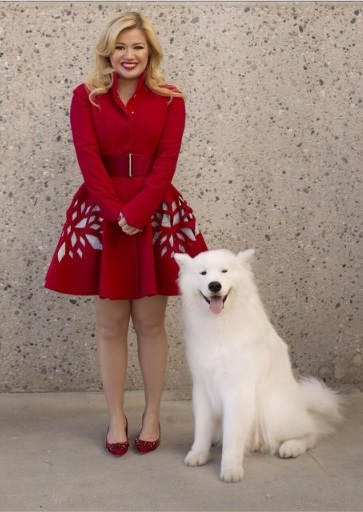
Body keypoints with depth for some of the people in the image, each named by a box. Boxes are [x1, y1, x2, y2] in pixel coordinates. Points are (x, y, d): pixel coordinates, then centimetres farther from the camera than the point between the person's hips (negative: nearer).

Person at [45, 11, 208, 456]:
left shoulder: (170, 100, 4)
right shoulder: (86, 97, 4)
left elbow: (166, 161, -5)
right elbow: (89, 159, -5)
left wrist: (136, 211, -17)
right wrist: (116, 212, -16)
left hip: (157, 215, 0)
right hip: (101, 216, 0)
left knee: (150, 322, 6)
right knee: (110, 324, 6)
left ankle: (152, 415, 21)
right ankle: (115, 418, 20)